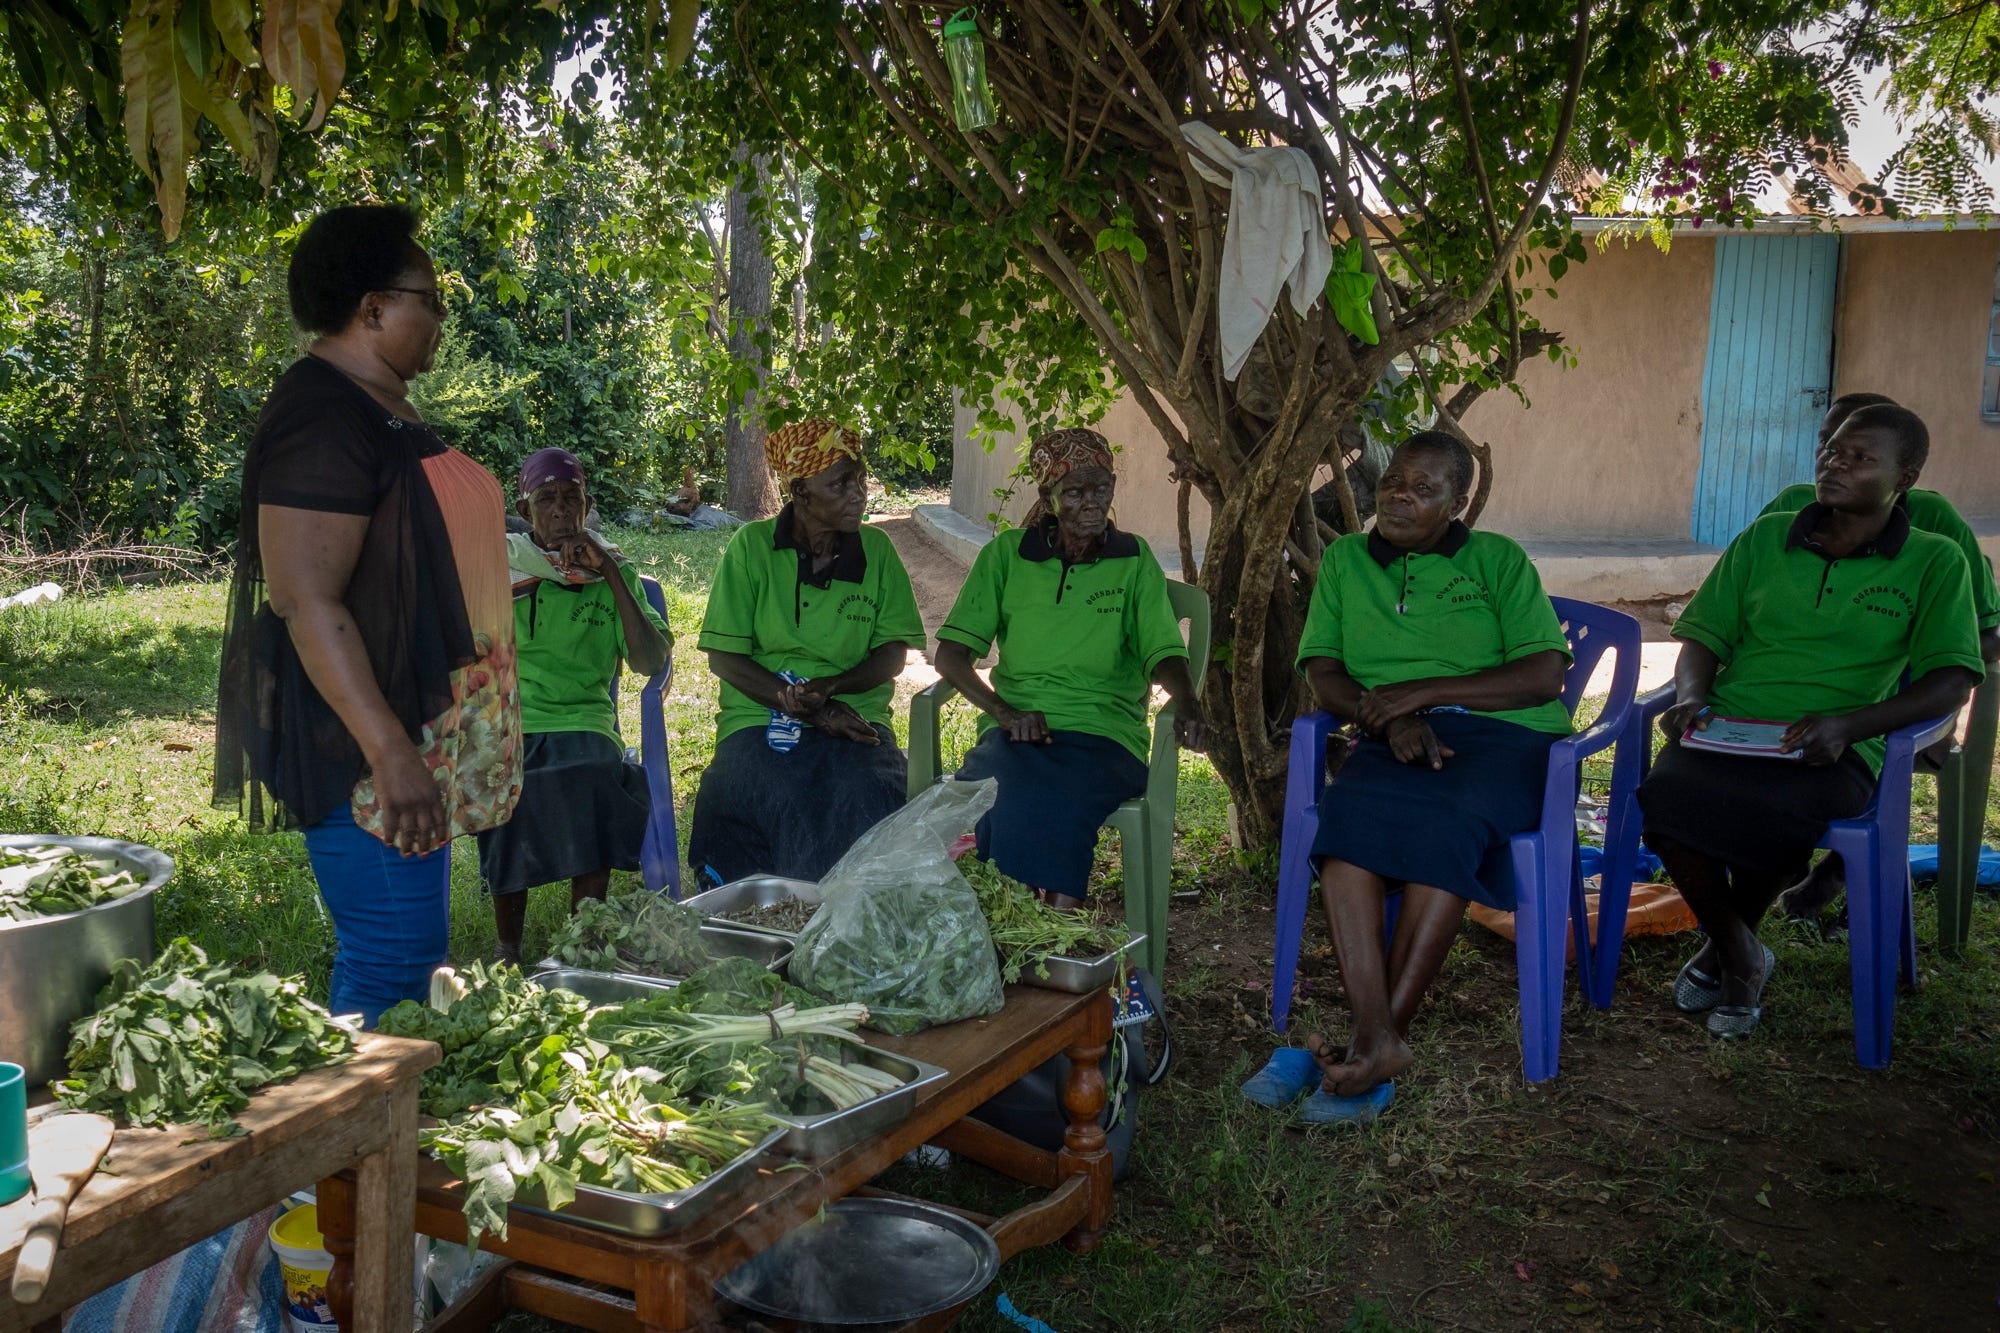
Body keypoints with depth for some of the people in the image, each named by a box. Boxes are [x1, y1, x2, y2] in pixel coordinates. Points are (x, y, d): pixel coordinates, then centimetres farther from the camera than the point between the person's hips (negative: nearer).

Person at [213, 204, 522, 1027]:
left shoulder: (379, 410, 15)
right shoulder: (324, 419, -16)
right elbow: (305, 598, -23)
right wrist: (390, 752, -26)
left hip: (416, 733, 10)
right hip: (364, 744, -10)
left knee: (405, 951, 15)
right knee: (392, 962, -6)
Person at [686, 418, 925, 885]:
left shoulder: (876, 549, 8)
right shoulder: (752, 545, 1)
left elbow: (894, 652, 5)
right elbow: (723, 657, -3)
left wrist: (829, 686, -15)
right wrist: (810, 709, -13)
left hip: (855, 719, 2)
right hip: (759, 720, -1)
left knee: (868, 795, -31)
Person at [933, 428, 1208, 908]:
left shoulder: (1134, 560, 12)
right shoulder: (1007, 554, 10)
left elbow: (1163, 653, 3)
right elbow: (951, 653, 5)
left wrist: (1186, 702, -20)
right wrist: (1003, 712, -11)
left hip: (1104, 735, -1)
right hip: (1016, 733, 1)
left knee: (1053, 807, -35)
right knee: (989, 792, -35)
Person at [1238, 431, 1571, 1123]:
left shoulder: (1498, 560, 12)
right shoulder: (1346, 559, 20)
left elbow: (1545, 676, 0)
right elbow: (1323, 672, 10)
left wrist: (1423, 691, -10)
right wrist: (1387, 717, -11)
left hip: (1501, 734, -2)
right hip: (1395, 742, 2)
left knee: (1448, 821, -36)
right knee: (1348, 811, -34)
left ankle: (1380, 1039, -32)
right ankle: (1376, 1040, -40)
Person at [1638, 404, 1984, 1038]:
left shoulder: (1934, 563, 8)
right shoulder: (1765, 538, 16)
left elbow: (1951, 680, -2)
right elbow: (1704, 634, 18)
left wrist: (1849, 725, -19)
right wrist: (1691, 697, -5)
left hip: (1832, 751, -2)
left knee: (1775, 813, -37)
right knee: (1666, 794, -32)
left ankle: (1722, 946, -3)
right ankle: (1742, 958, -4)